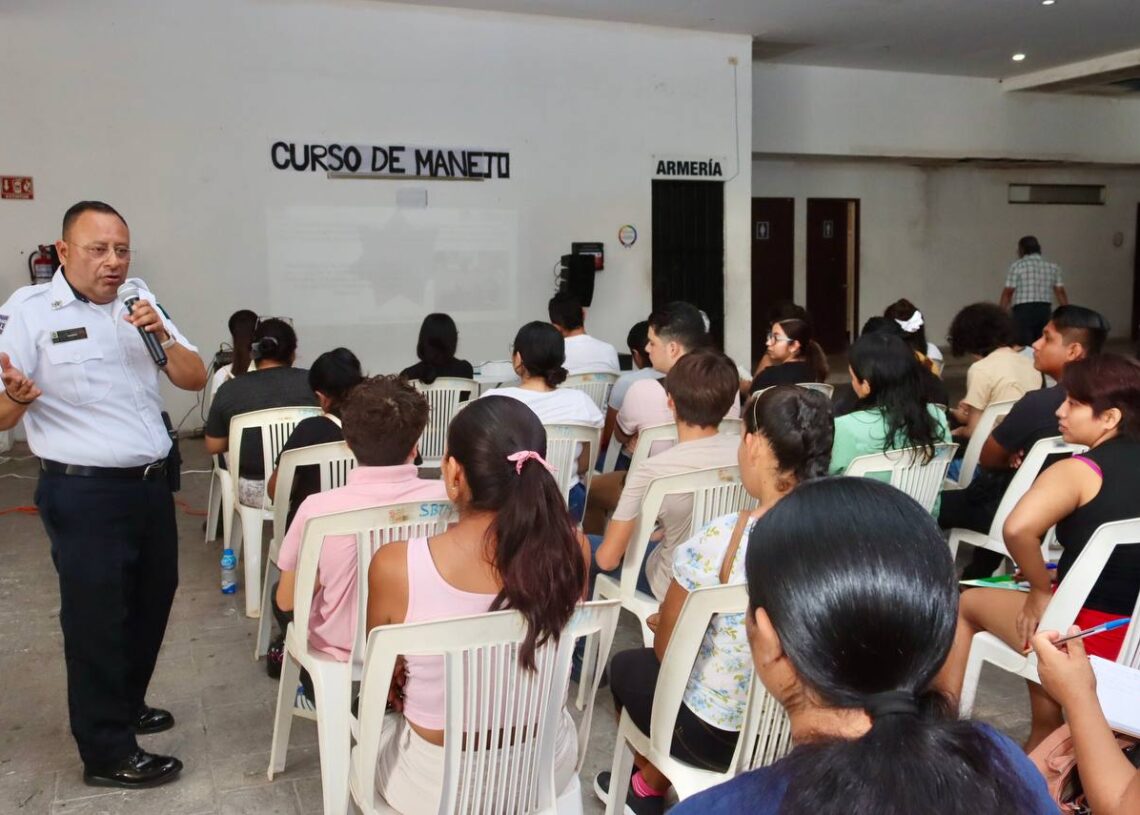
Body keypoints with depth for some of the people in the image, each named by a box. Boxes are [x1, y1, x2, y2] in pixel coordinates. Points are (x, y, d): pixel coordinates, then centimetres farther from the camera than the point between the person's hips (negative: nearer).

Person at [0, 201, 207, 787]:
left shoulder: (139, 300, 7)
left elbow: (195, 379, 5)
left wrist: (161, 337, -13)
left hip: (151, 483, 6)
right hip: (84, 492, -6)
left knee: (151, 600, 18)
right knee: (97, 616, 3)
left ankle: (124, 706, 40)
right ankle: (107, 753, 16)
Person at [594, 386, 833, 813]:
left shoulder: (720, 540, -27)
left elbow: (666, 648, -12)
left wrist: (667, 621, 11)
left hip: (720, 734, -5)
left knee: (626, 666, 25)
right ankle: (654, 779, 47)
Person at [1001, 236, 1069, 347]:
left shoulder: (1017, 265, -1)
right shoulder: (1053, 267, 13)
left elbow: (1008, 292, -4)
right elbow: (1061, 292, 9)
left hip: (1023, 310, -4)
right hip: (1045, 311, 4)